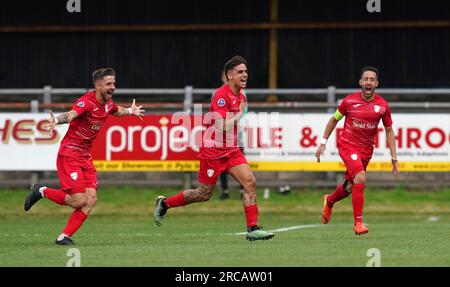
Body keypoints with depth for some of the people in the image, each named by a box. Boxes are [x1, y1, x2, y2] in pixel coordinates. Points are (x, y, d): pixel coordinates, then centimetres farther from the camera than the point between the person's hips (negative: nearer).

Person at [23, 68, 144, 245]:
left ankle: (64, 237, 0)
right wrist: (56, 121, -61)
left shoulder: (108, 104, 6)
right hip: (69, 155, -8)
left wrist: (130, 111, 31)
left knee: (91, 200, -6)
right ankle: (42, 191, 9)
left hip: (86, 157, 8)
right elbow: (71, 115, -43)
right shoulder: (87, 102, -20)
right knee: (78, 200, -14)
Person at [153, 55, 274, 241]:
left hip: (231, 150, 7)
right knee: (204, 194, 2)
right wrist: (239, 115, -17)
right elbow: (222, 126, -26)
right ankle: (164, 203, 24)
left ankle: (253, 229, -11)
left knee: (250, 182, -11)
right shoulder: (221, 95, -18)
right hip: (213, 151, -7)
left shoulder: (241, 97, 10)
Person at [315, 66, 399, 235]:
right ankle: (358, 223, -20)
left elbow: (389, 131, 7)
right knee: (361, 178, -25)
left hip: (366, 150, 4)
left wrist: (393, 157, 1)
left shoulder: (382, 105, -4)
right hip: (347, 145, -4)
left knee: (351, 186, 15)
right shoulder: (349, 101, -8)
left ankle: (329, 201, 49)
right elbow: (334, 119, 7)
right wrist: (323, 142, 4)